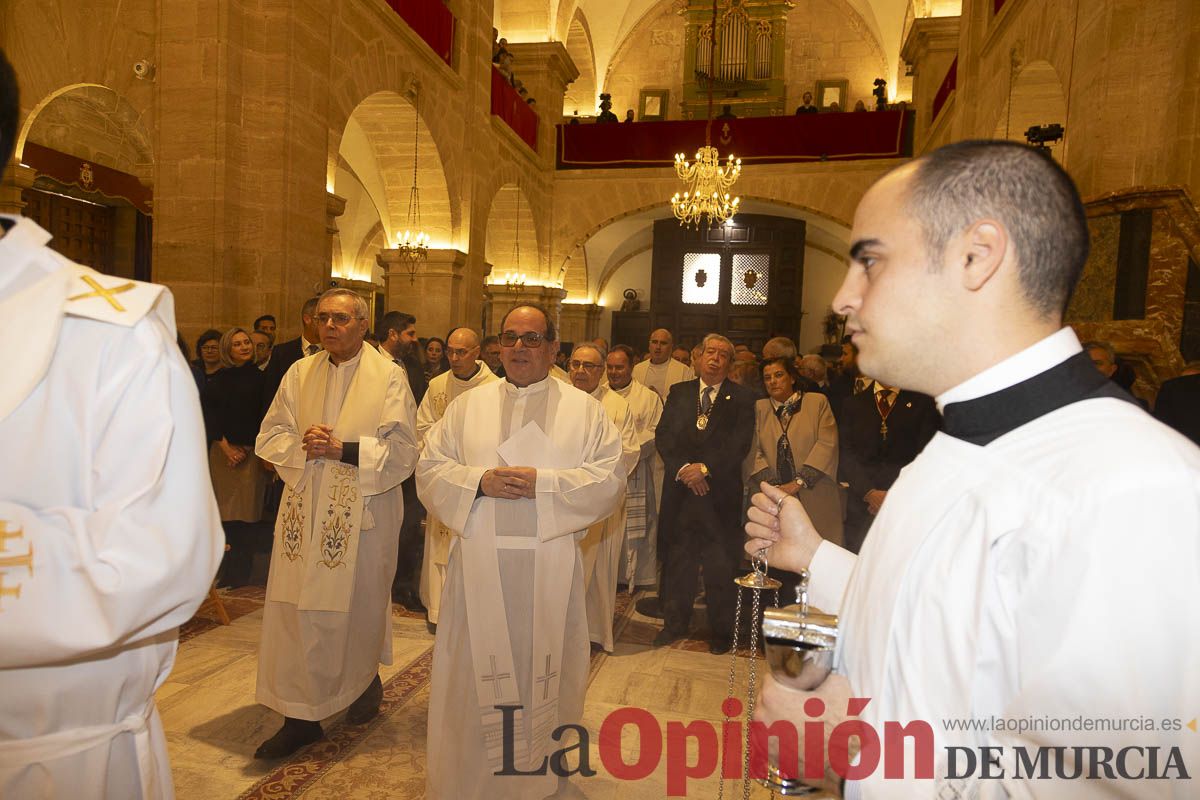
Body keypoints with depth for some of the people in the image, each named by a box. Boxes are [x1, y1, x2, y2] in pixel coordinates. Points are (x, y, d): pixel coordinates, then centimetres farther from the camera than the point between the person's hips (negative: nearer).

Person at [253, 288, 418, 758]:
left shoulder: (388, 377, -4)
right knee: (295, 610, 3)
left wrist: (342, 449, -18)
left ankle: (366, 681, 37)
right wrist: (302, 445, -14)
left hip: (363, 511, -3)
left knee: (360, 605, 10)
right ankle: (300, 716, 16)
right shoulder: (299, 373, 8)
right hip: (304, 510, 3)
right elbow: (270, 437, 6)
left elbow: (401, 449, -10)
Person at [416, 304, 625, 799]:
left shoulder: (585, 410, 5)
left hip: (550, 566, -1)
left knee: (543, 673, 9)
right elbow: (430, 470, 5)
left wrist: (543, 483, -16)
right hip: (479, 562, 1)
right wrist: (480, 480, -13)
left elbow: (610, 479, -4)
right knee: (474, 674, 9)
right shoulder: (468, 406, 10)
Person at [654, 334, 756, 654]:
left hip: (721, 493, -2)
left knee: (720, 565, 4)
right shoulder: (679, 393, 10)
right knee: (677, 560, 11)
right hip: (679, 491, 3)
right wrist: (682, 468, -12)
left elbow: (740, 444, -8)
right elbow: (663, 436, 2)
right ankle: (675, 623, 28)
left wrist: (705, 468, -16)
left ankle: (721, 631, 21)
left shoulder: (742, 399, 2)